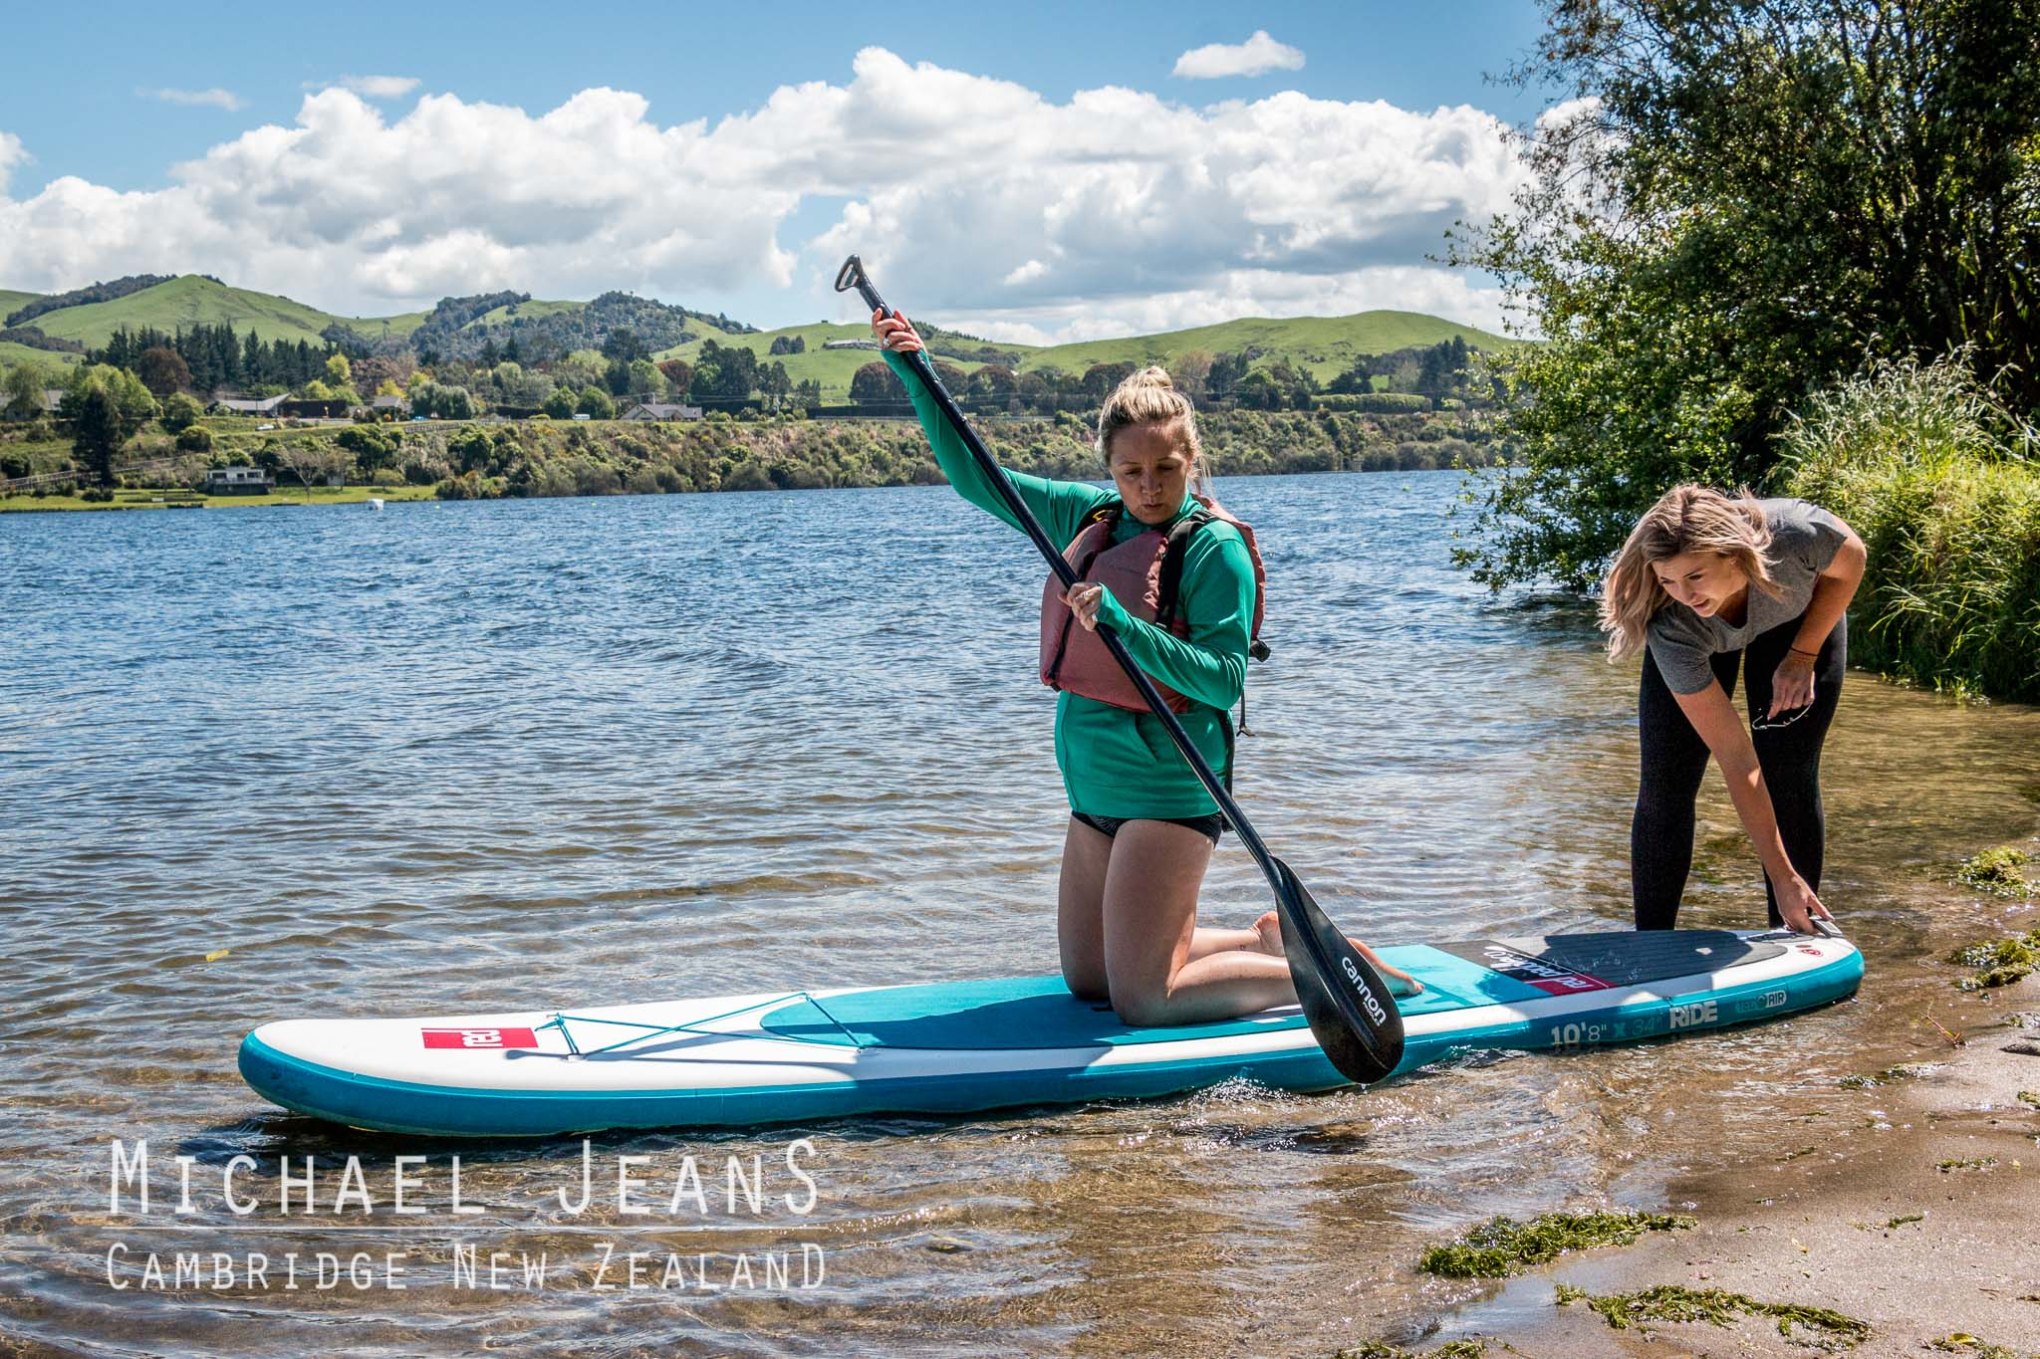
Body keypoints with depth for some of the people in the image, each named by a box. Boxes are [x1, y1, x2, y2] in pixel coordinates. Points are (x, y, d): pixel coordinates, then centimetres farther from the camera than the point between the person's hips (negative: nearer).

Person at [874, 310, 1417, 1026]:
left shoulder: (1214, 548, -13)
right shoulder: (1089, 514, 6)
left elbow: (1224, 680, -21)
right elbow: (974, 478, 13)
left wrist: (1121, 624, -30)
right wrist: (915, 373, 6)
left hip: (1167, 790, -8)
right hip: (1096, 787, 8)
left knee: (1141, 1000, -9)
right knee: (1087, 980, 16)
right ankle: (1265, 940, 29)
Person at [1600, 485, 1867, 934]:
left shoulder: (1796, 533, -43)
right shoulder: (1671, 629, -40)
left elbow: (1850, 561, -14)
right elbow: (1736, 758, -36)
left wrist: (1802, 656, -17)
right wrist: (1783, 878, -34)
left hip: (1800, 617, 1)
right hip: (1700, 641, -1)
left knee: (1790, 779, -9)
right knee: (1664, 786, -10)